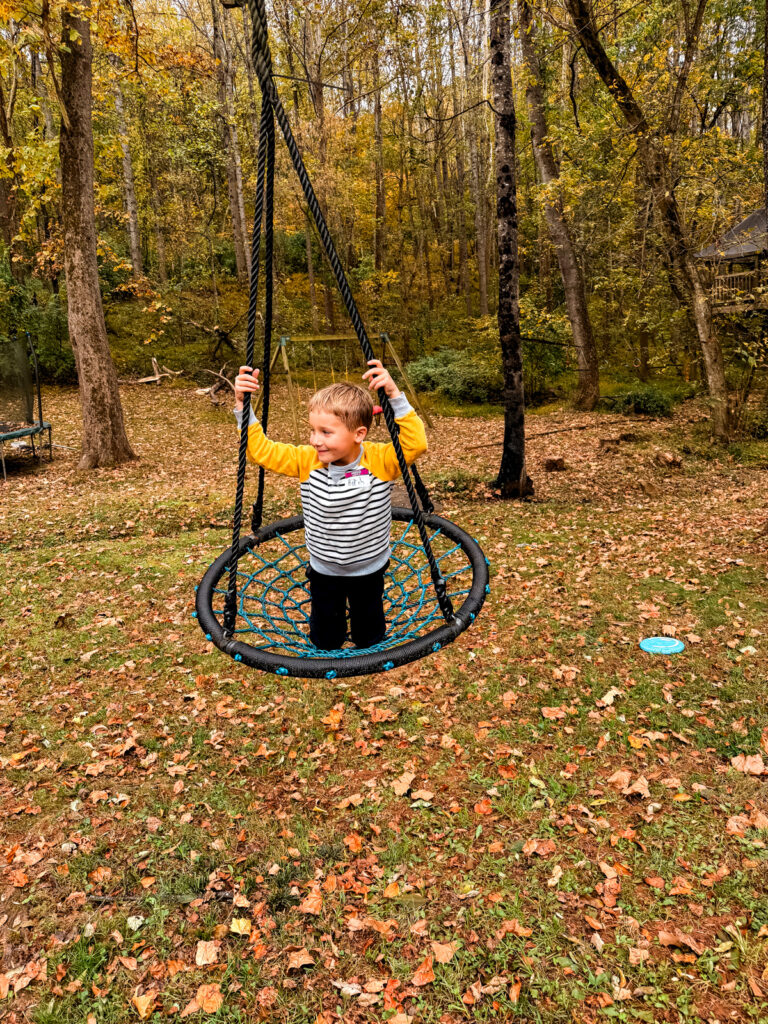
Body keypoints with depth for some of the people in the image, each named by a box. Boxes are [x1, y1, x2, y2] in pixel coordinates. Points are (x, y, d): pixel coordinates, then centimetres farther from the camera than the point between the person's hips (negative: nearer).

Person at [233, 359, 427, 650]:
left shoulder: (380, 460, -23)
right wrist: (242, 406, -24)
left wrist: (395, 396, -45)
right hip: (324, 571, 2)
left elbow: (416, 443, -37)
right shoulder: (307, 460, -16)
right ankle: (332, 613, 47)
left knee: (370, 640, 20)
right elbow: (260, 450, -13)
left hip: (369, 570, -1)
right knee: (325, 642, 18)